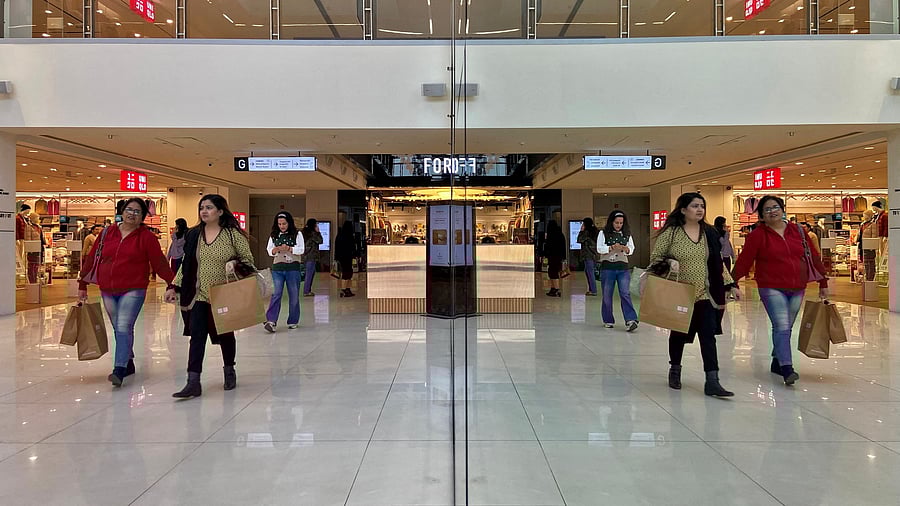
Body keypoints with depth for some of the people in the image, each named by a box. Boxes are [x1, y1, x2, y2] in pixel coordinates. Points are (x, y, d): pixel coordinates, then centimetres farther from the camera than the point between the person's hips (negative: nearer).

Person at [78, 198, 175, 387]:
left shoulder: (147, 237, -3)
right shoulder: (107, 233, 7)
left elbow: (160, 263, -5)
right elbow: (92, 258, 11)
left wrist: (173, 284, -10)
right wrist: (82, 286, 12)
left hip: (133, 291, -5)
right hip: (108, 291, 5)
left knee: (124, 328, -14)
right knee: (118, 329, 14)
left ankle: (119, 370, -16)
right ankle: (128, 363, 29)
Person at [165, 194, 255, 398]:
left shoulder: (233, 234, -5)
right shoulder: (193, 235, 6)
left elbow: (247, 259, -2)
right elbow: (186, 264, 10)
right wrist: (175, 287, 3)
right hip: (199, 296, 2)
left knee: (225, 335, 12)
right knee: (196, 336, -6)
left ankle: (229, 371, 34)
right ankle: (193, 383, -5)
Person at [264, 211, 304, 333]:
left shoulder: (297, 234, 2)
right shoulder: (274, 235, 10)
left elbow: (301, 249, -6)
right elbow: (269, 250, 4)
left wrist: (288, 248, -21)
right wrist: (276, 249, -18)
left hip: (293, 268, -1)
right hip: (277, 268, 1)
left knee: (294, 295, 5)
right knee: (276, 294, -8)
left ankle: (293, 321, 16)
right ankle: (271, 321, -13)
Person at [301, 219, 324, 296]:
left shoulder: (306, 232, 14)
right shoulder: (312, 233, -15)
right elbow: (320, 241, -12)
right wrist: (318, 232, -4)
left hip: (307, 256, 10)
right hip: (311, 256, -10)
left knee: (312, 272, 17)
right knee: (309, 274, -5)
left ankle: (308, 290, 21)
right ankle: (306, 291, -2)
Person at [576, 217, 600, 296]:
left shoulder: (586, 232, -14)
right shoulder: (595, 231, 11)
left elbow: (579, 240, -10)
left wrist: (581, 231, -5)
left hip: (589, 256, -9)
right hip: (595, 255, 9)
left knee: (590, 272, -4)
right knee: (587, 271, 18)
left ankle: (593, 291, -3)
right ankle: (590, 289, 22)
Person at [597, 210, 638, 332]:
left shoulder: (627, 234, 10)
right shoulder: (603, 233, 1)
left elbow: (632, 249, 7)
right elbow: (599, 248, -8)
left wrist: (626, 249, -15)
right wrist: (612, 247, -22)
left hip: (623, 268, 1)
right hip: (607, 267, -1)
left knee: (625, 294, -10)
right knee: (607, 295, 6)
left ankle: (631, 321, -17)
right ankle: (608, 320, 19)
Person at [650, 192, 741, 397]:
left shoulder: (709, 233, 6)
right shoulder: (671, 232, -5)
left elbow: (718, 263, 12)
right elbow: (654, 257, -2)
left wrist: (731, 285, 7)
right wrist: (669, 262, -22)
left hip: (704, 294, 2)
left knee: (708, 335, -7)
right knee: (678, 334, 13)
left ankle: (712, 382, -6)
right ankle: (675, 371, 35)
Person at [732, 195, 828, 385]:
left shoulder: (797, 231, 8)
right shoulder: (758, 235, -3)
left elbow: (813, 257, 13)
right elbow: (744, 261, -6)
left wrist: (823, 283, 13)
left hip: (797, 289, 5)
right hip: (772, 289, -5)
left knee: (786, 327, 13)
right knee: (781, 326, -15)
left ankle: (777, 362, 28)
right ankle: (787, 369, -18)